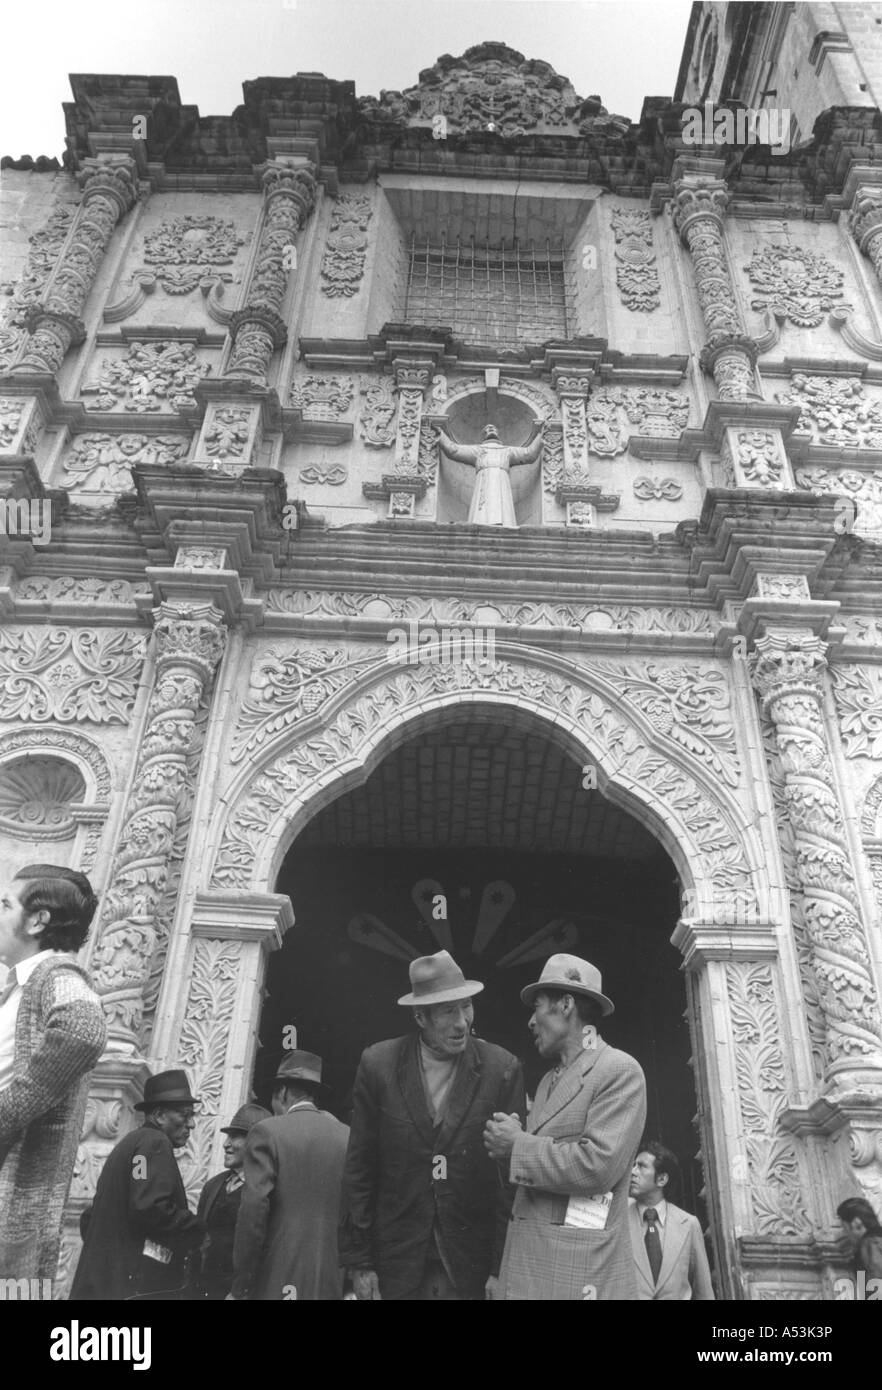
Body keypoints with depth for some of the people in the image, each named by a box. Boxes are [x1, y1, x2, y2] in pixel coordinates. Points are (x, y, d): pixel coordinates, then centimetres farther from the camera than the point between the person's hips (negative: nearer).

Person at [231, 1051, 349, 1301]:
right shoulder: (347, 1137, 4)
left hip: (278, 1282, -3)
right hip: (333, 1284, 4)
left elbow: (253, 1212, -11)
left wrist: (240, 1288, -4)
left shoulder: (267, 1132, -5)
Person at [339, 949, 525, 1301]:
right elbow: (359, 1171, -1)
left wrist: (503, 1268, -6)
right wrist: (358, 1262, -1)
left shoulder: (503, 1069, -8)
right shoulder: (378, 1064, -6)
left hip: (472, 1264, 0)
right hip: (396, 1263, 1)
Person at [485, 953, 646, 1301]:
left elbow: (598, 1165, -21)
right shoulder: (549, 1080, 17)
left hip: (580, 1270, -7)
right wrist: (505, 1142, -3)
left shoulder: (620, 1071, -9)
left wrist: (517, 1145, -12)